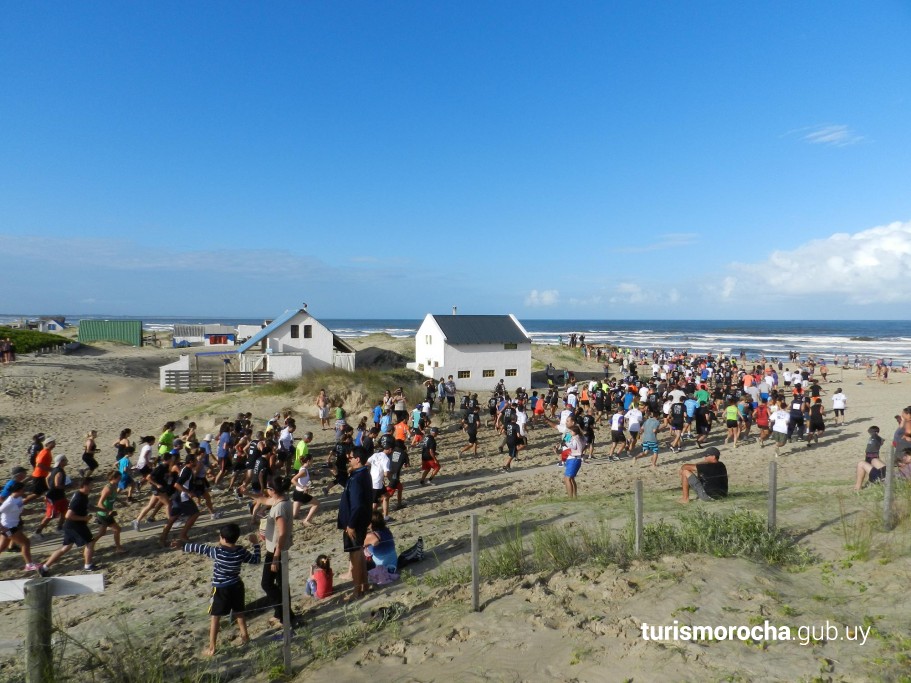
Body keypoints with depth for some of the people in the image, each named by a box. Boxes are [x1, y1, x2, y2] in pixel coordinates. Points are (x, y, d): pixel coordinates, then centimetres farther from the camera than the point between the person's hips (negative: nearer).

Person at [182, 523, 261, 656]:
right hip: (237, 586, 4)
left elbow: (199, 548, -14)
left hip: (221, 589, -4)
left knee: (215, 617, 9)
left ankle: (211, 647, 12)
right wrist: (256, 544, 8)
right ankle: (245, 636, 35)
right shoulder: (241, 552, -11)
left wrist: (183, 547, 0)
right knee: (239, 612, 22)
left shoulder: (217, 552, -21)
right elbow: (256, 560, 0)